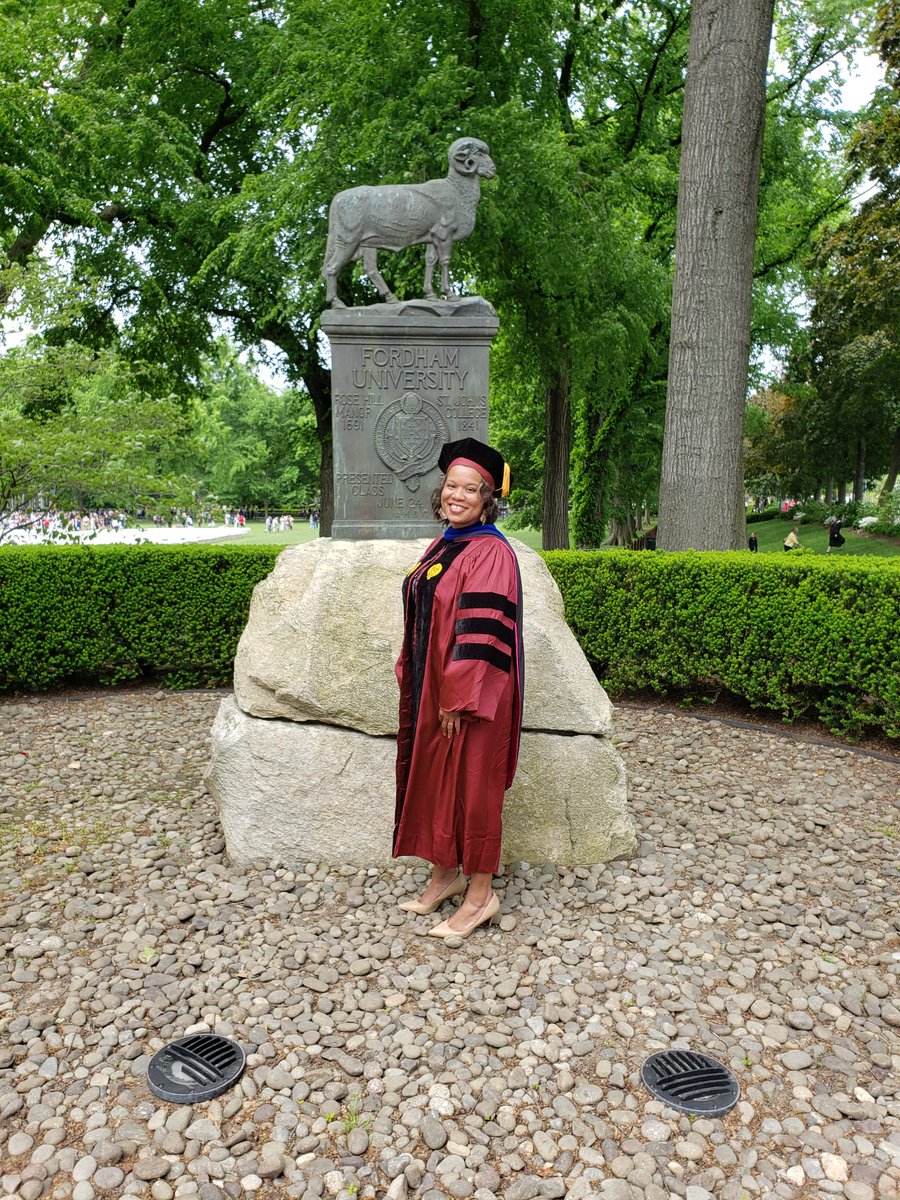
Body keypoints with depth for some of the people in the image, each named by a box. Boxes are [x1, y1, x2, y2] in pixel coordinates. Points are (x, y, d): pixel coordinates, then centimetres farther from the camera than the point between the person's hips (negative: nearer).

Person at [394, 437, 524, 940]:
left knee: (470, 785, 2)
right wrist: (413, 682, 14)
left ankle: (481, 895, 18)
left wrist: (458, 698, -22)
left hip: (470, 694, -9)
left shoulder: (491, 553, -16)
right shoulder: (441, 546, 11)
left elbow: (482, 633, -21)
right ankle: (446, 875, 33)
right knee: (433, 780, 16)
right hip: (429, 690, 9)